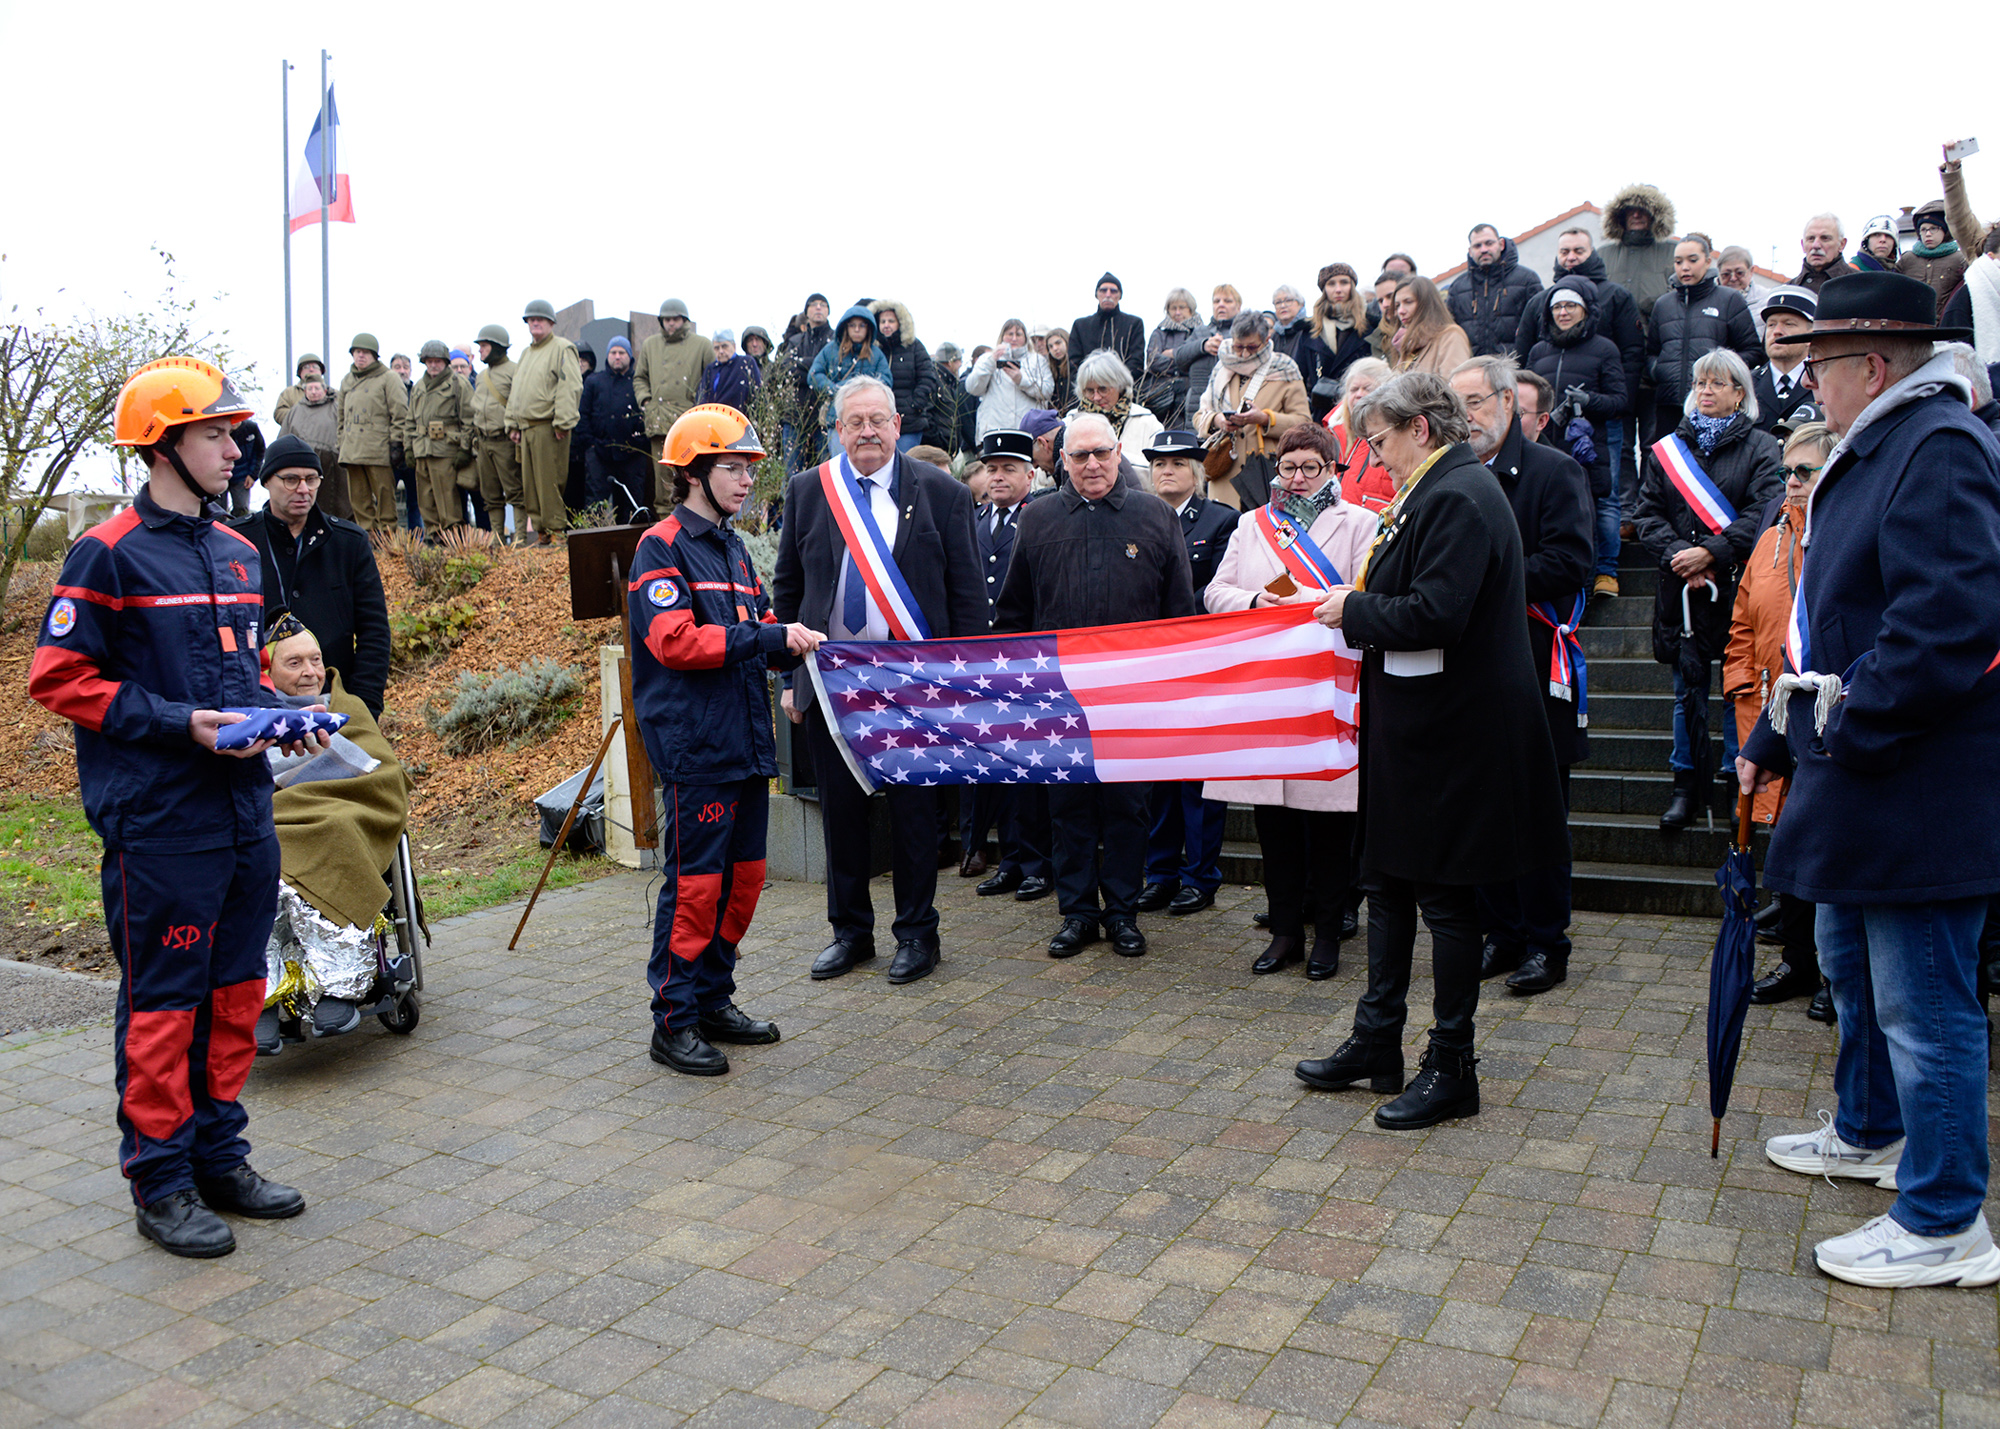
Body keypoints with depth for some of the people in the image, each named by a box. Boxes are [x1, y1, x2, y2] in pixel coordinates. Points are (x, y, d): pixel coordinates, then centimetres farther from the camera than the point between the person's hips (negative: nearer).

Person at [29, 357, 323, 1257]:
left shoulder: (238, 554, 14)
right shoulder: (109, 554, -8)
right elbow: (57, 677, -10)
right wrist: (180, 722, -17)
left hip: (246, 808, 7)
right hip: (160, 820, -7)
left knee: (235, 993, 14)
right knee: (162, 1001, 2)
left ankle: (220, 1157, 27)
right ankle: (161, 1183, 15)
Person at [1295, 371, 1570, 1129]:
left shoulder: (1457, 497, -18)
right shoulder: (1435, 492, 14)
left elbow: (1435, 613, -27)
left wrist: (1352, 611, -13)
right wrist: (1359, 603, 5)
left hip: (1450, 734, -10)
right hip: (1415, 726, 10)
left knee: (1444, 896, 1)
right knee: (1388, 882, 16)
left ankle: (1451, 1069, 14)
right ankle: (1376, 1044, 28)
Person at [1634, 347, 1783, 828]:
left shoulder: (1760, 448, 3)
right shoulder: (1668, 449, 12)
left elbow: (1763, 516, -8)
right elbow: (1647, 514, 5)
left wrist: (1711, 553, -17)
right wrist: (1678, 556, -11)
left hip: (1738, 588, -2)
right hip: (1681, 591, 3)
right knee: (1687, 693, 8)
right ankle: (1687, 784, 17)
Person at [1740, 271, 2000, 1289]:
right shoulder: (1870, 455, 14)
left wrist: (1849, 729, -21)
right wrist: (1775, 739, 17)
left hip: (1917, 789, -11)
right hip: (1858, 784, 11)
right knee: (1853, 972, 25)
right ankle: (1868, 1134, 45)